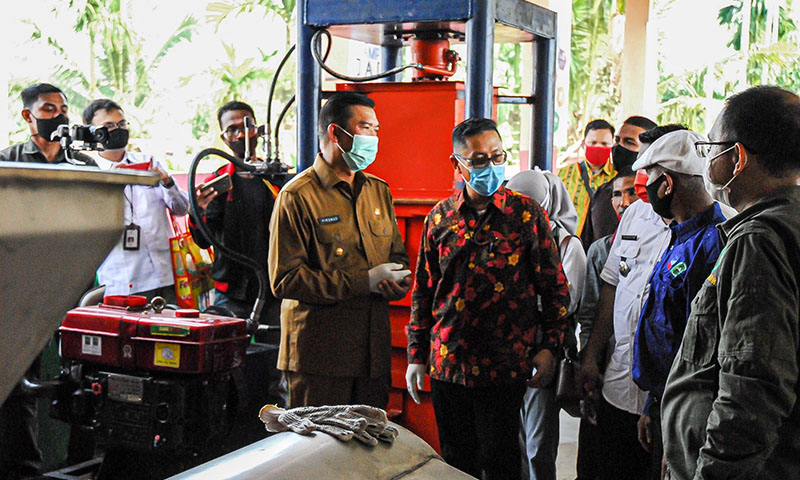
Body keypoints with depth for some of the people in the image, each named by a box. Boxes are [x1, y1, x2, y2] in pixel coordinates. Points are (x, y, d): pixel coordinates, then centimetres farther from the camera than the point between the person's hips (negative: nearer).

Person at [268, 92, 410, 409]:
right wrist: (364, 282, -17)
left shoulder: (379, 191, 15)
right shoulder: (297, 196, -7)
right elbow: (285, 280, -14)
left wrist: (398, 280, -2)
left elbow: (397, 255, 24)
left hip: (374, 348, 6)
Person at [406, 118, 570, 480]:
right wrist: (416, 355, 9)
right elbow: (423, 292, 11)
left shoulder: (526, 213, -2)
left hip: (505, 368, -3)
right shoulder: (440, 217, 5)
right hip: (448, 364, 3)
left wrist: (549, 348, -4)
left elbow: (555, 286, 2)